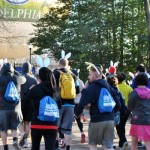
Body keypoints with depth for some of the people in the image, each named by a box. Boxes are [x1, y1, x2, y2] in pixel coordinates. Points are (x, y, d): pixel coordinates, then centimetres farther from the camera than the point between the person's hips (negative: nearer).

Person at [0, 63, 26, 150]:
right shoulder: (17, 78, 3)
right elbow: (24, 79, 24)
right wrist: (15, 72, 29)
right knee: (14, 127, 14)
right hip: (16, 107, 2)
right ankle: (15, 141, -10)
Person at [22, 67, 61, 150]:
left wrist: (29, 91, 12)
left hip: (37, 124, -1)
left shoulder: (35, 89, -6)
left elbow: (23, 102, -1)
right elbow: (59, 105, 18)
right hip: (51, 125, 1)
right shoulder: (54, 90, 5)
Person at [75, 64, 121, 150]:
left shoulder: (91, 88, -7)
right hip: (110, 120, 5)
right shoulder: (108, 87, 12)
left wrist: (77, 114, 0)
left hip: (97, 120, -5)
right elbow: (118, 105, 12)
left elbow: (82, 103, -18)